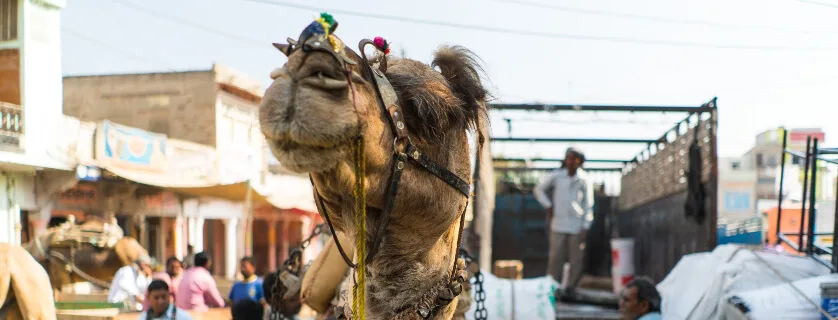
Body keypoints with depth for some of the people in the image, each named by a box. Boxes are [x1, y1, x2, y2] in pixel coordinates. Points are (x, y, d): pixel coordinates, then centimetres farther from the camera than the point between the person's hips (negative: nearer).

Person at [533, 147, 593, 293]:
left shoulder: (584, 180, 2)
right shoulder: (557, 176, 3)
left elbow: (588, 204, 5)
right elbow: (538, 189, 17)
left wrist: (586, 226, 0)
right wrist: (548, 206, 7)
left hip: (577, 226, 0)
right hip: (558, 225, 0)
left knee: (576, 259, 2)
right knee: (555, 257, -3)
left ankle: (570, 287, 13)